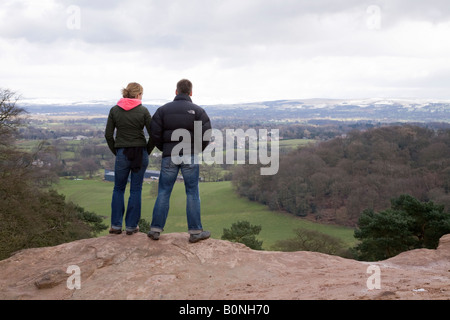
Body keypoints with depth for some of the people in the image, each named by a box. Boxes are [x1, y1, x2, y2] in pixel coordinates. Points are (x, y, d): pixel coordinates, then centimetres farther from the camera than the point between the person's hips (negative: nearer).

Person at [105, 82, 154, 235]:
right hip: (140, 154, -1)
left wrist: (116, 152, 11)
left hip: (122, 154, 1)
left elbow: (108, 135, 0)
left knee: (118, 189, 14)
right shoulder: (143, 110, -6)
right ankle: (131, 226, 10)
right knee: (136, 190, 7)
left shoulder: (114, 110, 0)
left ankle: (116, 225, 12)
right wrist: (147, 151, 7)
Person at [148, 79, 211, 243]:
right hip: (190, 156, -1)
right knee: (192, 193, 4)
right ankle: (195, 231, 5)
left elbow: (154, 133, -1)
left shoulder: (163, 109, 4)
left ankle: (155, 229, 8)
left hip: (169, 156, 1)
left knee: (163, 192, 8)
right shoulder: (197, 110, 0)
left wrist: (165, 148, 14)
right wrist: (197, 150, 9)